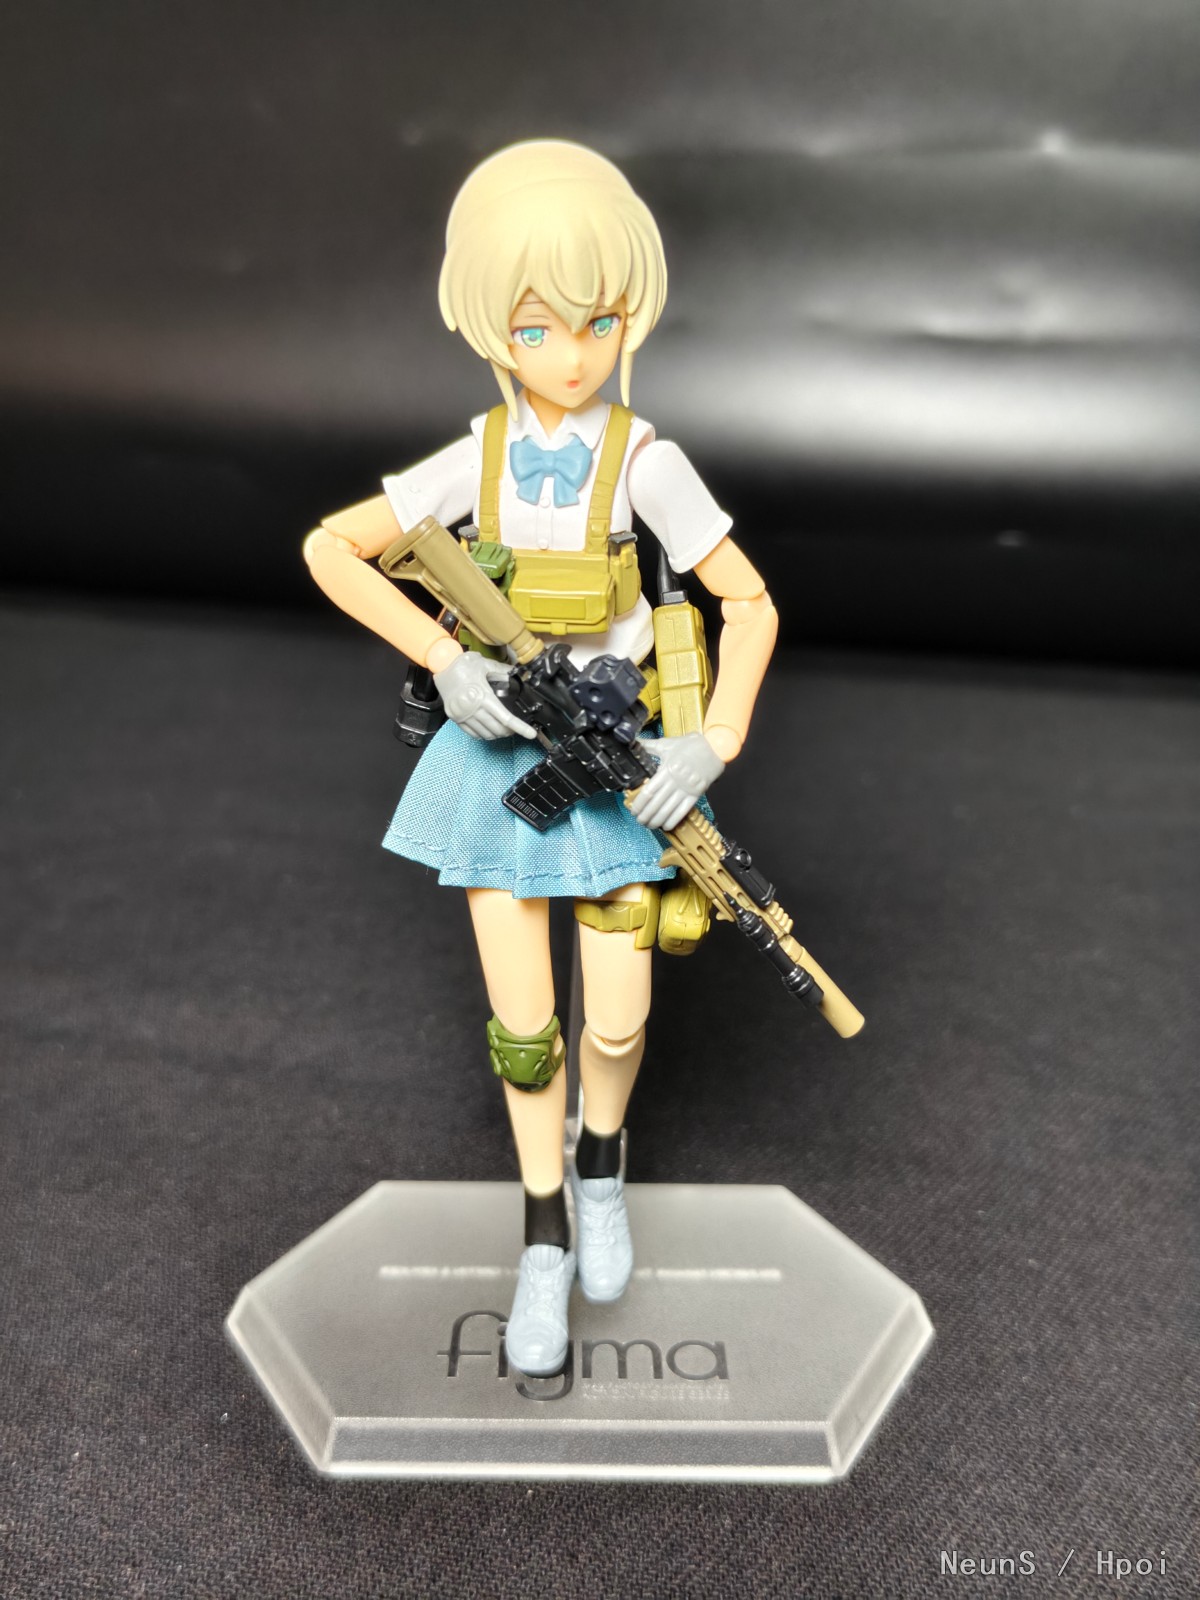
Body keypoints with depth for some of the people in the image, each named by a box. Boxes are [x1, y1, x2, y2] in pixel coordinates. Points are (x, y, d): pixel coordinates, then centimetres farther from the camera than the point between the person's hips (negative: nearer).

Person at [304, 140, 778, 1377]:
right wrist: (445, 661, -16)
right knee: (522, 1022, 5)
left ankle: (603, 1159, 37)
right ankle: (545, 1239, 26)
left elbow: (750, 603, -7)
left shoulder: (646, 463, -11)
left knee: (617, 1017, 2)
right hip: (496, 755, 1)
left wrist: (714, 743, -21)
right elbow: (328, 549, -4)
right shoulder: (474, 460, -5)